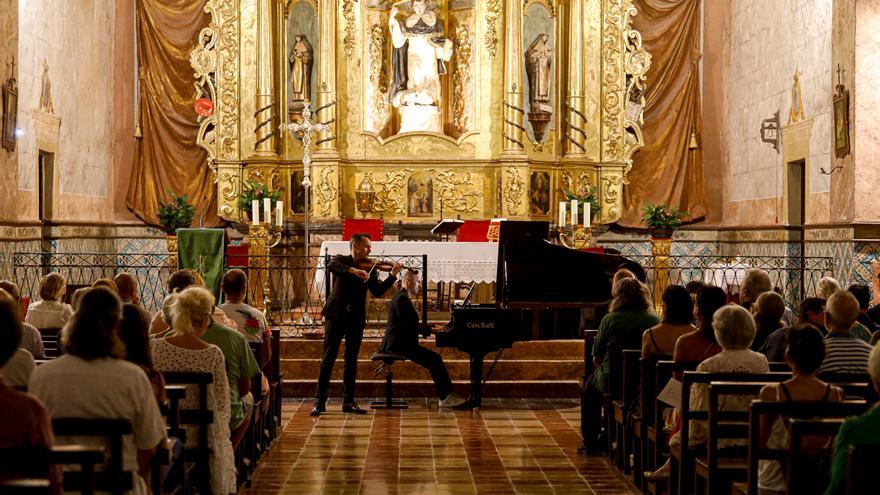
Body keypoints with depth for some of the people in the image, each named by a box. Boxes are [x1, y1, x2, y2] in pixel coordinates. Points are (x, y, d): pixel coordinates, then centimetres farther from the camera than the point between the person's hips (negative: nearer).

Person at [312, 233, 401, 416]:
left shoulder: (370, 269, 10)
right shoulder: (341, 260, 2)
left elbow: (377, 292, -1)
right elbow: (331, 266, -22)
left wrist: (393, 276, -13)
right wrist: (353, 270, -35)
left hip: (356, 319, 3)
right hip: (336, 315, -3)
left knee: (351, 361, 7)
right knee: (328, 359, -2)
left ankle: (348, 401, 14)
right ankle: (320, 402, 1)